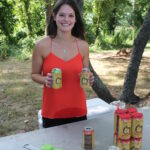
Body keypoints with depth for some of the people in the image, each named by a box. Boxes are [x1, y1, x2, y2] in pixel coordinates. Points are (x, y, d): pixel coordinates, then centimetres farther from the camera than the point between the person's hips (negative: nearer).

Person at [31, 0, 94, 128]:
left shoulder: (83, 46, -2)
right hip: (52, 112, -2)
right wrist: (45, 80, -18)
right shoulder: (42, 45, -9)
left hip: (78, 111, 2)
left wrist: (88, 79, -11)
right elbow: (35, 75, 3)